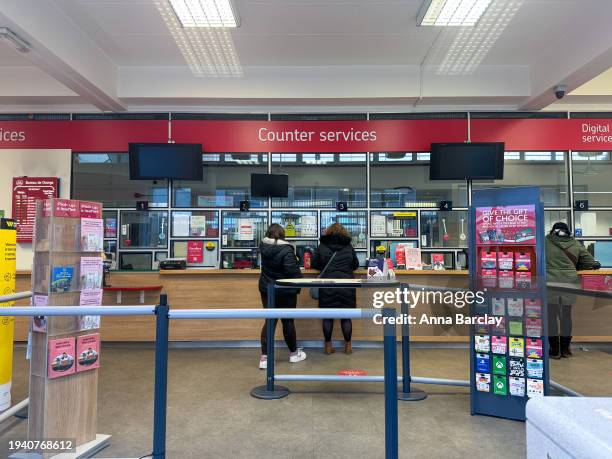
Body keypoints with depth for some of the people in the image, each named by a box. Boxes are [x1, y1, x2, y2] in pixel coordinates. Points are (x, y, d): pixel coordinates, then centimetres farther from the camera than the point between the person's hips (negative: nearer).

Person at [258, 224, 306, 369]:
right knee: (288, 321, 9)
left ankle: (264, 357, 3)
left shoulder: (264, 246, -2)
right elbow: (293, 271, -23)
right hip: (285, 291, -5)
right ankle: (294, 353, 26)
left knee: (269, 321, 8)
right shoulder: (286, 250, -21)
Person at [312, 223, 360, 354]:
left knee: (327, 316, 9)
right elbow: (356, 265, 13)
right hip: (346, 286, 1)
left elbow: (314, 264, 7)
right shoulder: (349, 247, 3)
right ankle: (348, 345, 18)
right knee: (346, 317, 10)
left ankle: (328, 345, 15)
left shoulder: (321, 247, 1)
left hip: (327, 286, 0)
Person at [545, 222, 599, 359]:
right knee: (566, 315, 14)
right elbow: (592, 263, 8)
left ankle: (555, 350, 8)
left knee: (551, 316, 5)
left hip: (550, 283, -2)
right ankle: (565, 349, 22)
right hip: (570, 282, 3)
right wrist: (575, 267, 23)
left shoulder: (546, 241, 0)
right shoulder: (575, 244, 6)